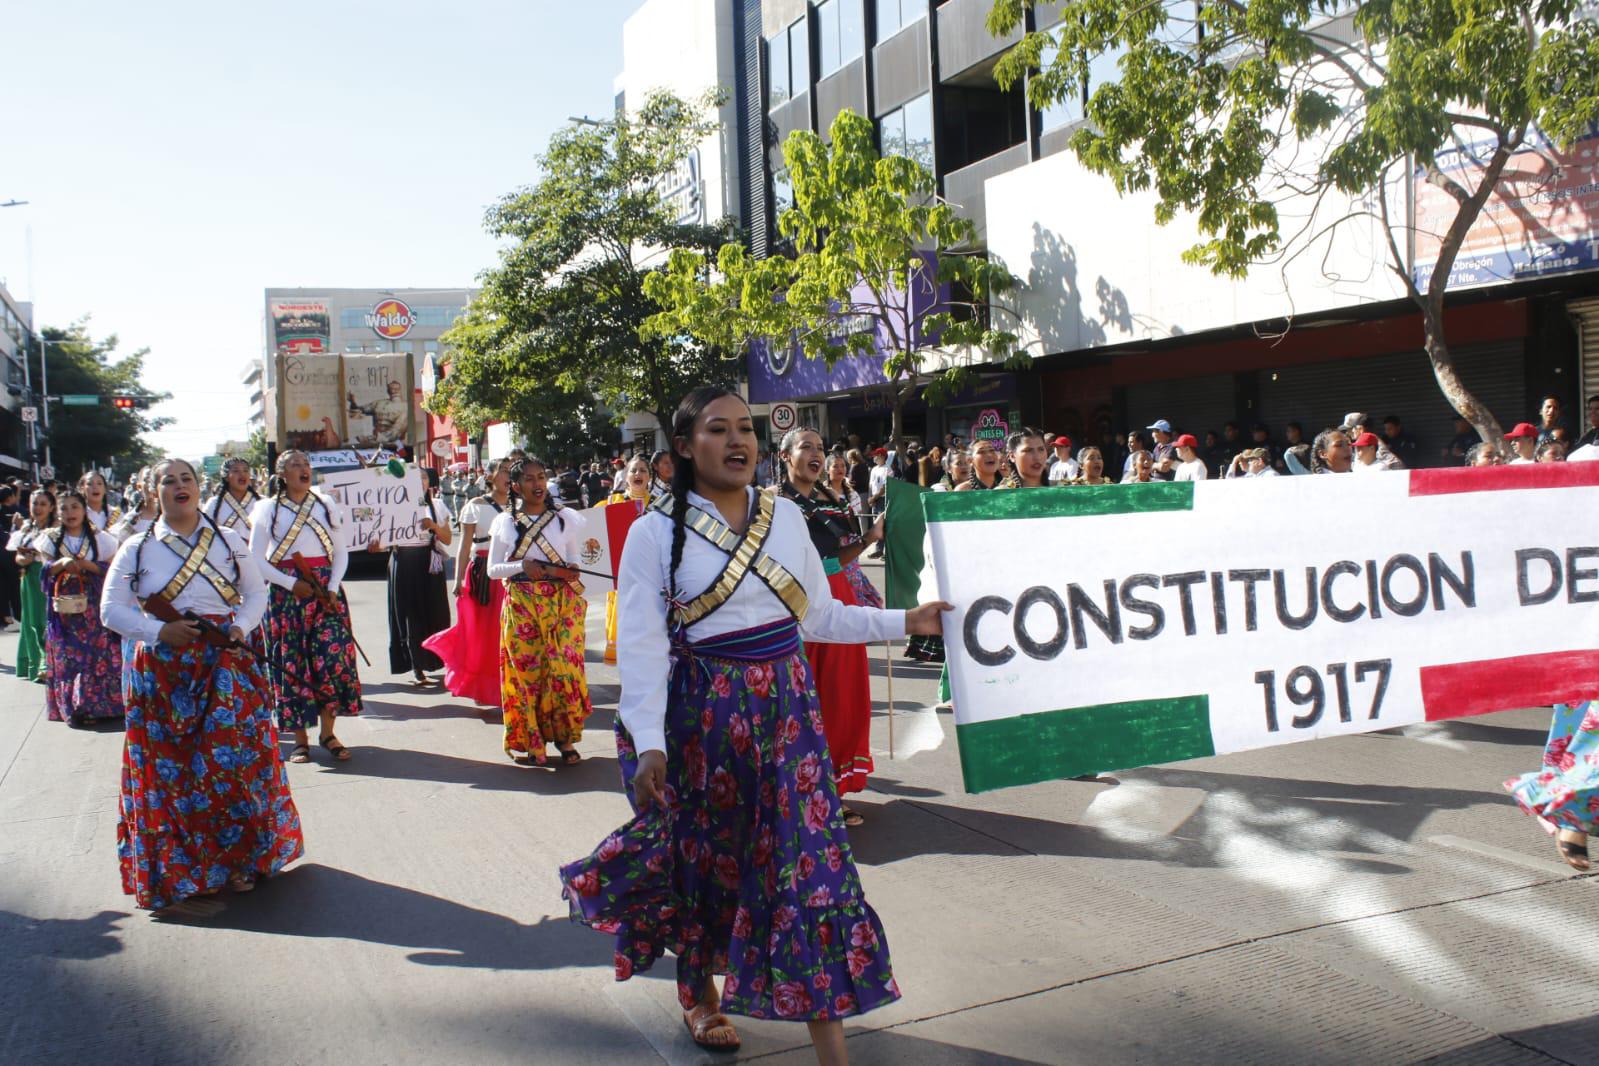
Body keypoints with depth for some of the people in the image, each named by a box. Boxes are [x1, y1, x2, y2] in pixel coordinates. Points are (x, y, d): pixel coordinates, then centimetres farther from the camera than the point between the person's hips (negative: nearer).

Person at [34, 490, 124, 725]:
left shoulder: (99, 538, 4)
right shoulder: (51, 539, 7)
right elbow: (45, 569, 1)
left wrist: (87, 565, -16)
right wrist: (62, 563, -19)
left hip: (93, 604, -1)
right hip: (64, 604, 1)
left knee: (98, 652, -4)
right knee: (67, 655, -1)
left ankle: (102, 704, 3)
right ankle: (73, 707, 5)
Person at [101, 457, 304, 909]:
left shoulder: (229, 541, 8)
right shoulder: (137, 549, 4)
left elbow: (256, 592, 13)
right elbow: (112, 609, 3)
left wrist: (242, 626, -6)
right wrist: (159, 631, -12)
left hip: (227, 663, 0)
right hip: (164, 670, 0)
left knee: (234, 759, -2)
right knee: (169, 769, 2)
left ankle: (240, 859, 13)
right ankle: (175, 868, 16)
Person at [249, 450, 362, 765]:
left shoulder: (326, 505, 9)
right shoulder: (267, 509, 4)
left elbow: (341, 552, 9)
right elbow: (256, 559, 1)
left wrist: (332, 588, -6)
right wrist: (292, 583, -11)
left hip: (325, 589, 1)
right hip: (284, 593, -1)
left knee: (333, 657, -7)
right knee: (291, 662, 0)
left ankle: (327, 732, 5)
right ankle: (300, 738, 10)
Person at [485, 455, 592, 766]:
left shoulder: (567, 517, 6)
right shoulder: (504, 522, 7)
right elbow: (492, 569, 7)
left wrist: (563, 571, -15)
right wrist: (522, 566, -11)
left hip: (562, 603, 0)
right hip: (521, 605, 1)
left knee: (563, 668, -7)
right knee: (526, 669, 0)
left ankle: (564, 737, 6)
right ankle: (532, 740, 12)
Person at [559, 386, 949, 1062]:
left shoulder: (786, 516, 6)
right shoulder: (655, 533, -6)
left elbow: (819, 615, 12)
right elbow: (642, 645, -12)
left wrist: (905, 622, 7)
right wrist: (648, 744, -21)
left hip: (786, 703, 3)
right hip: (702, 709, -2)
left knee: (811, 858, -1)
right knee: (705, 855, 13)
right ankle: (700, 991, 41)